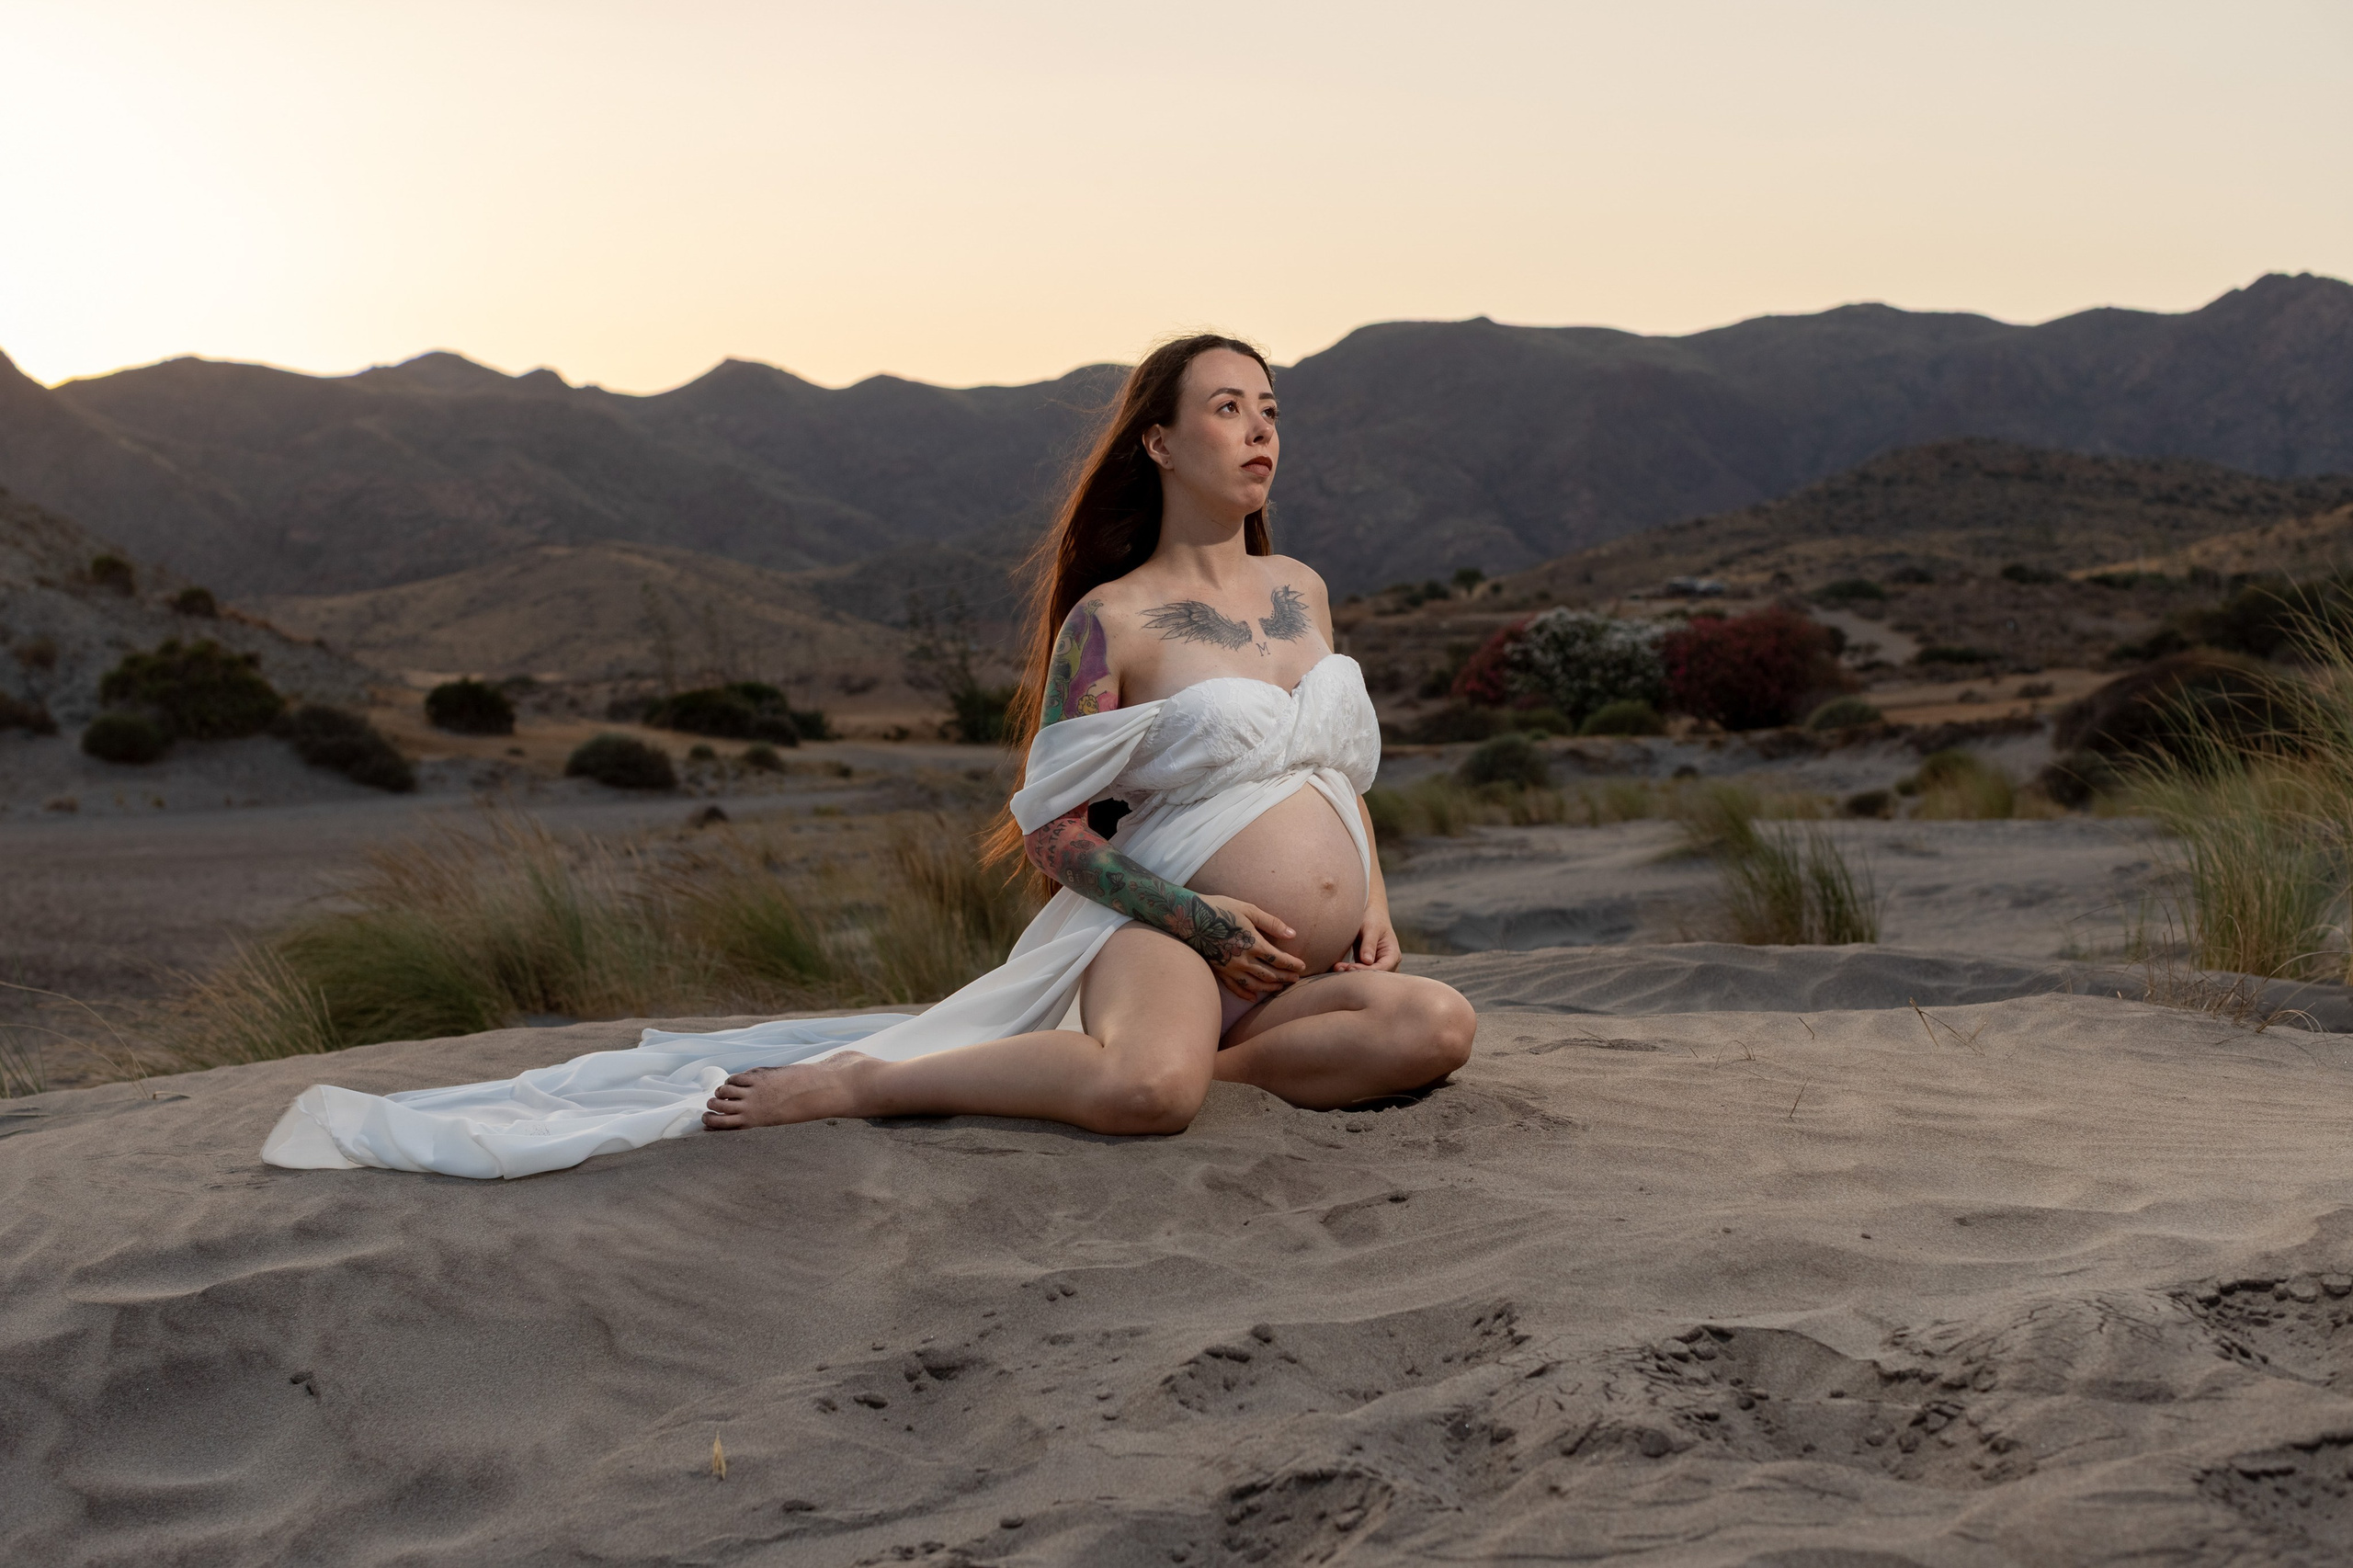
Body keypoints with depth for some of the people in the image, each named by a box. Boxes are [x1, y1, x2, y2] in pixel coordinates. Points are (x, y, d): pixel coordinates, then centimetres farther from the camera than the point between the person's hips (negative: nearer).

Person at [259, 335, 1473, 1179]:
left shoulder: (1302, 590, 16)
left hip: (1296, 972, 6)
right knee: (1145, 1091, -40)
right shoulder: (1111, 618, -4)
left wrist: (1372, 896, 9)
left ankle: (1209, 1060, -13)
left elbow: (1347, 767, 26)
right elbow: (1050, 824, -6)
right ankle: (837, 1087, -23)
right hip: (1159, 930, -6)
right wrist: (1202, 917, -13)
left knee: (1434, 1028, -26)